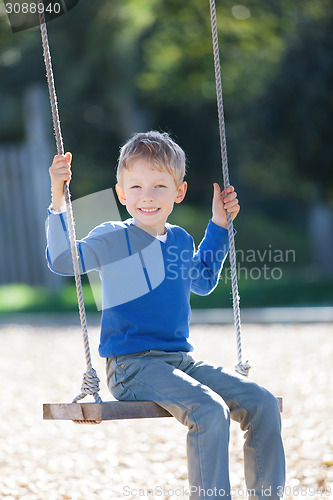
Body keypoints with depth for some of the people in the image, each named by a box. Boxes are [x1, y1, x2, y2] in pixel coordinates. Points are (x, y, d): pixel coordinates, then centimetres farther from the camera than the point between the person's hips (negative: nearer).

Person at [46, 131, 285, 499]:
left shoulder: (181, 240, 15)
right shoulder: (112, 238, -3)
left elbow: (202, 281, 35)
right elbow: (63, 260, -16)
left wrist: (219, 225, 29)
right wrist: (58, 199, -24)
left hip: (181, 360, 7)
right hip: (132, 366, -7)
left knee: (262, 404, -7)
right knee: (210, 411, -30)